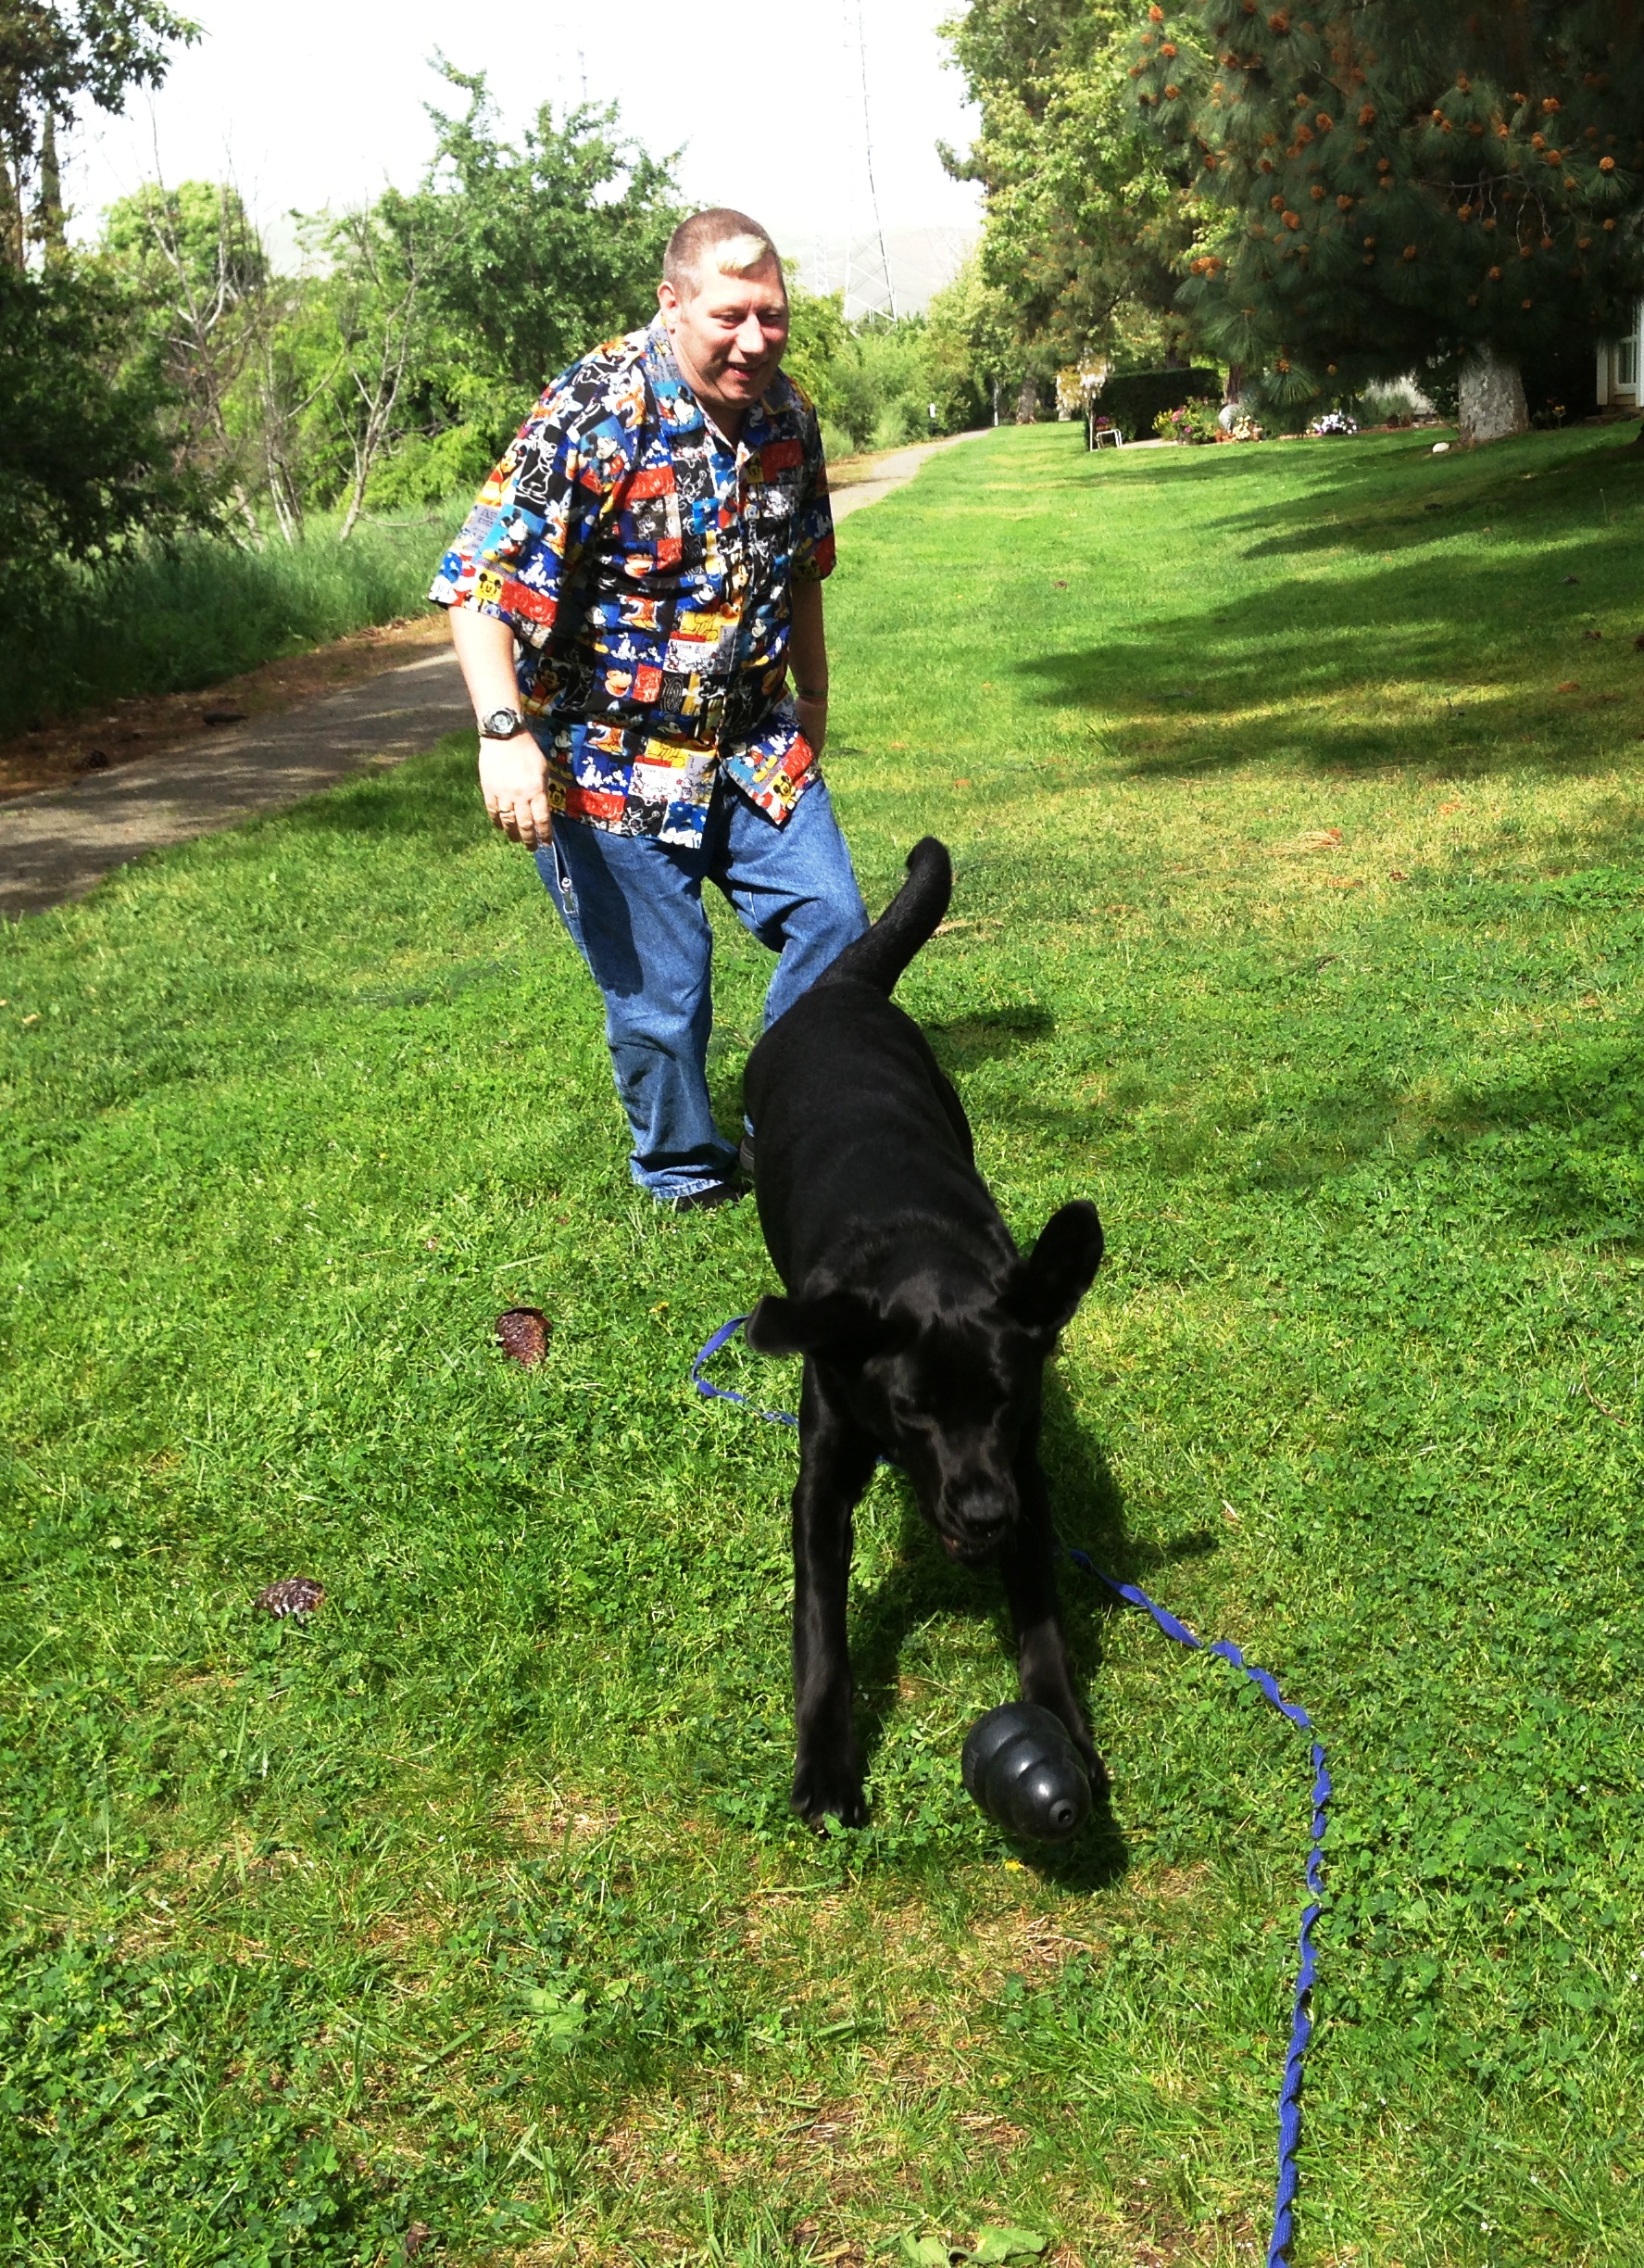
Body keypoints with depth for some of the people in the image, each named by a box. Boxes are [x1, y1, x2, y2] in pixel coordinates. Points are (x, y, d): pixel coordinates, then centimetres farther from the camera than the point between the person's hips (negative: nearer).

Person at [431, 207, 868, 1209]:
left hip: (753, 748, 6)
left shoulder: (786, 414, 1)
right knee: (660, 987, 0)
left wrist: (813, 706, 22)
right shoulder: (590, 416, -19)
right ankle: (687, 1177, 24)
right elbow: (482, 582, -24)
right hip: (611, 762, -6)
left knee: (833, 921, 0)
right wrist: (505, 733, -35)